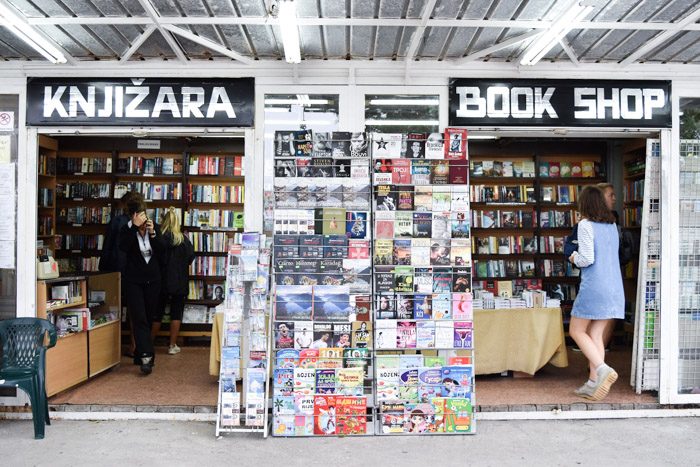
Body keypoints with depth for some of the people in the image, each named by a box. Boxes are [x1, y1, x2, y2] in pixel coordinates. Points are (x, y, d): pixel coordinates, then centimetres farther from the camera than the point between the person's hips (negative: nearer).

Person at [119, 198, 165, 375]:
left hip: (153, 279, 3)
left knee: (148, 318, 9)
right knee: (139, 318, -11)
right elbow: (123, 247, -22)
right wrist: (134, 227, -25)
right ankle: (146, 356, -15)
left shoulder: (155, 228, 3)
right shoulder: (127, 230, -3)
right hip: (134, 279, -3)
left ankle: (139, 354, 23)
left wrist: (152, 233, -17)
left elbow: (162, 250, -5)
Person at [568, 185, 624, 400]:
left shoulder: (586, 225, -10)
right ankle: (593, 383, 11)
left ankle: (602, 369, -12)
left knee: (576, 331, 4)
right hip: (614, 287, 7)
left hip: (594, 286, -7)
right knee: (596, 335, 10)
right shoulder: (612, 225, 12)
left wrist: (574, 258, 4)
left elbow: (587, 259, -16)